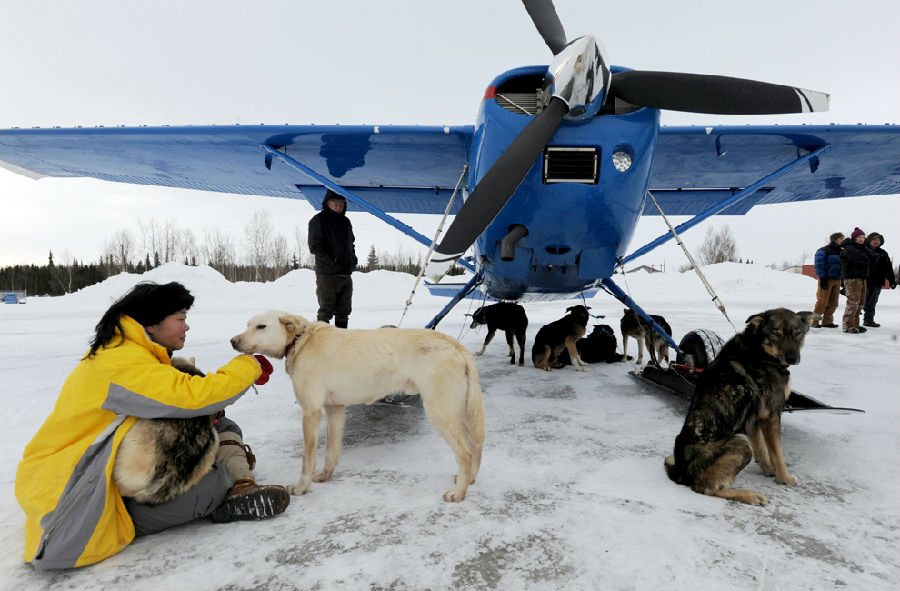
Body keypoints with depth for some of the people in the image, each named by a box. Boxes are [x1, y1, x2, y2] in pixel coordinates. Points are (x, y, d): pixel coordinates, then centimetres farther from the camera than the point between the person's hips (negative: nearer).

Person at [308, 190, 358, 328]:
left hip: (346, 274, 6)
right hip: (327, 274, -6)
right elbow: (315, 247, -9)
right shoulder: (318, 220, -3)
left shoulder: (345, 221, 17)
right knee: (326, 311, -6)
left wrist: (352, 261, 7)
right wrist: (333, 261, -17)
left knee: (343, 311, 11)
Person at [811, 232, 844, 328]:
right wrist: (822, 278, -18)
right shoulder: (823, 251, -7)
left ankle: (827, 321, 15)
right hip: (826, 280, -7)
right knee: (822, 302, -9)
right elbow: (819, 265, -12)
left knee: (833, 303, 7)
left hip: (837, 280, 7)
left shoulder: (841, 252, 15)